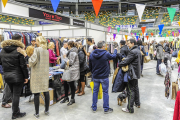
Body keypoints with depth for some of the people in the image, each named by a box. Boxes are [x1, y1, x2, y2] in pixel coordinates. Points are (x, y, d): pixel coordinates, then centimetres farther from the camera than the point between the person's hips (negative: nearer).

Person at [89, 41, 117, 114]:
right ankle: (106, 109, 18)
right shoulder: (106, 54, -15)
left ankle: (94, 108, 24)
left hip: (95, 77, 4)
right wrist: (115, 50, 25)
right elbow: (113, 56, 6)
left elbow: (90, 66, 6)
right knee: (105, 92, 8)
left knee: (95, 91, 15)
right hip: (104, 77, -3)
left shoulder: (92, 54, -3)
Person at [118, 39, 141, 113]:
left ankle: (130, 108, 1)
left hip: (132, 73, -11)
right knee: (135, 88, 22)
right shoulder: (138, 51, 13)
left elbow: (126, 60, -24)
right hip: (136, 72, 11)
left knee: (130, 90, -5)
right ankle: (137, 104, 36)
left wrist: (119, 65, -12)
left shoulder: (133, 51, -19)